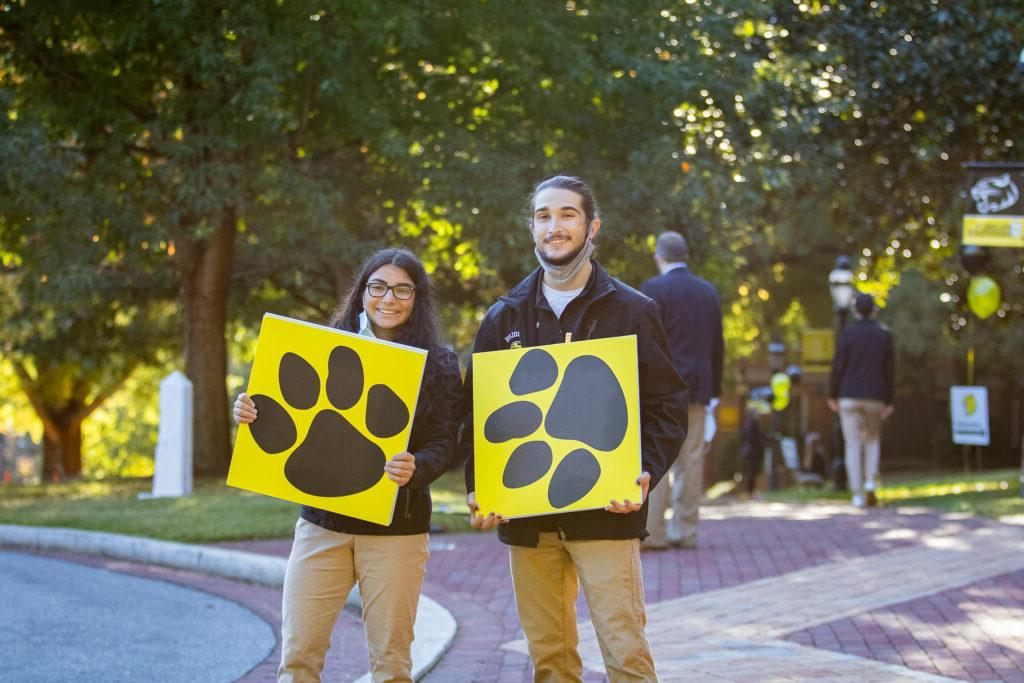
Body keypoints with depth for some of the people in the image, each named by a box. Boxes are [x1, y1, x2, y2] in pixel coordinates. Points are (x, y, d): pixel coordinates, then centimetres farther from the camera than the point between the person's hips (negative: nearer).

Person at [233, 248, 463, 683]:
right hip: (321, 524, 2)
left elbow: (444, 444, -6)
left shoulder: (439, 363, 1)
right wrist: (251, 414, -10)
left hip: (396, 529, -2)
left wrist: (415, 469, -27)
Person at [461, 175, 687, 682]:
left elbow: (666, 403, 2)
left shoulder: (632, 311, 4)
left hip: (606, 512, -3)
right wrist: (477, 487, -3)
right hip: (525, 515, 3)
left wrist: (646, 474, -15)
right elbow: (475, 409, 12)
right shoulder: (505, 317, 11)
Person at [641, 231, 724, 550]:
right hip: (697, 390, 6)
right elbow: (717, 346, 13)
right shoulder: (708, 291, 11)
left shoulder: (654, 288, -7)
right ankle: (685, 532, 9)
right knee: (690, 460, 7)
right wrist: (714, 390, 19)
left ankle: (653, 533, -8)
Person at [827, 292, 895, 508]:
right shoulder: (885, 334, 0)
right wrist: (889, 401, 4)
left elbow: (838, 366, -7)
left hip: (849, 397, -2)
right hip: (874, 398, 2)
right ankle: (871, 481, -2)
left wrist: (832, 395, 5)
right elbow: (890, 369, -1)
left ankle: (858, 494, -4)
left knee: (853, 445, 2)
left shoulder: (847, 334, -6)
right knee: (872, 440, 20)